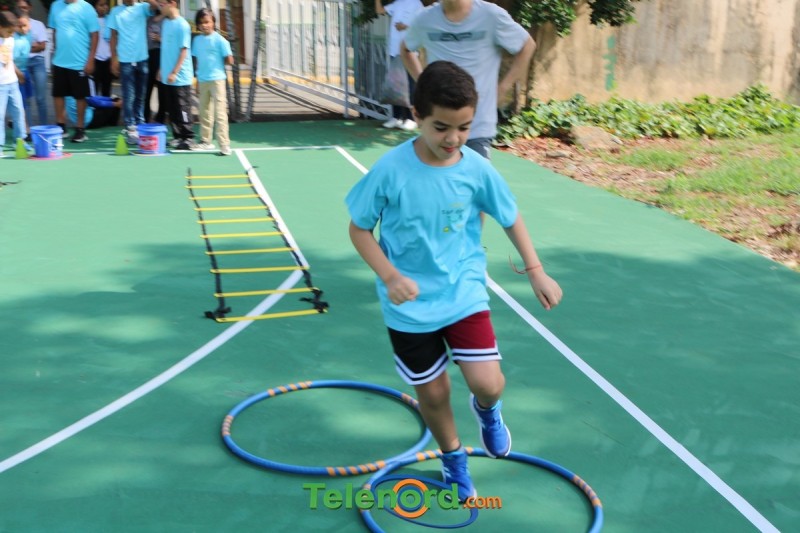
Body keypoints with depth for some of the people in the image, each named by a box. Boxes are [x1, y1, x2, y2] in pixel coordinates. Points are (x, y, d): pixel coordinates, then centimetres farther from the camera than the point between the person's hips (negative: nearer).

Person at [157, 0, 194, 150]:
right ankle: (177, 136, 18)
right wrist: (161, 69, 15)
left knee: (183, 109, -2)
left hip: (180, 77, -7)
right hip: (167, 76, 7)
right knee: (172, 110, 10)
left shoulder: (182, 25, -12)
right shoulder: (165, 22, 10)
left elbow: (184, 51, -14)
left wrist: (174, 73, -17)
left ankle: (188, 138, 5)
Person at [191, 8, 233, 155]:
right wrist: (197, 80, 13)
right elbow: (198, 60, 14)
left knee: (220, 113, -9)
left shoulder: (220, 40, -9)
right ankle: (205, 141, 27)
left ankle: (224, 145, -9)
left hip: (217, 79, -6)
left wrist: (217, 61, 0)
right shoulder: (197, 40, 9)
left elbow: (229, 60, -10)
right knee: (204, 112, 15)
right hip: (202, 80, 6)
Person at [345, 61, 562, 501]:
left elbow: (511, 218, 6)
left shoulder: (477, 169, -10)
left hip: (464, 292, 1)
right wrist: (391, 277, -20)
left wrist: (536, 271, 1)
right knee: (432, 391, 10)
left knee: (488, 383, -11)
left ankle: (486, 410, 28)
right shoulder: (390, 170, -17)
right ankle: (453, 457, 40)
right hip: (409, 304, -1)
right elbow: (359, 228, -7)